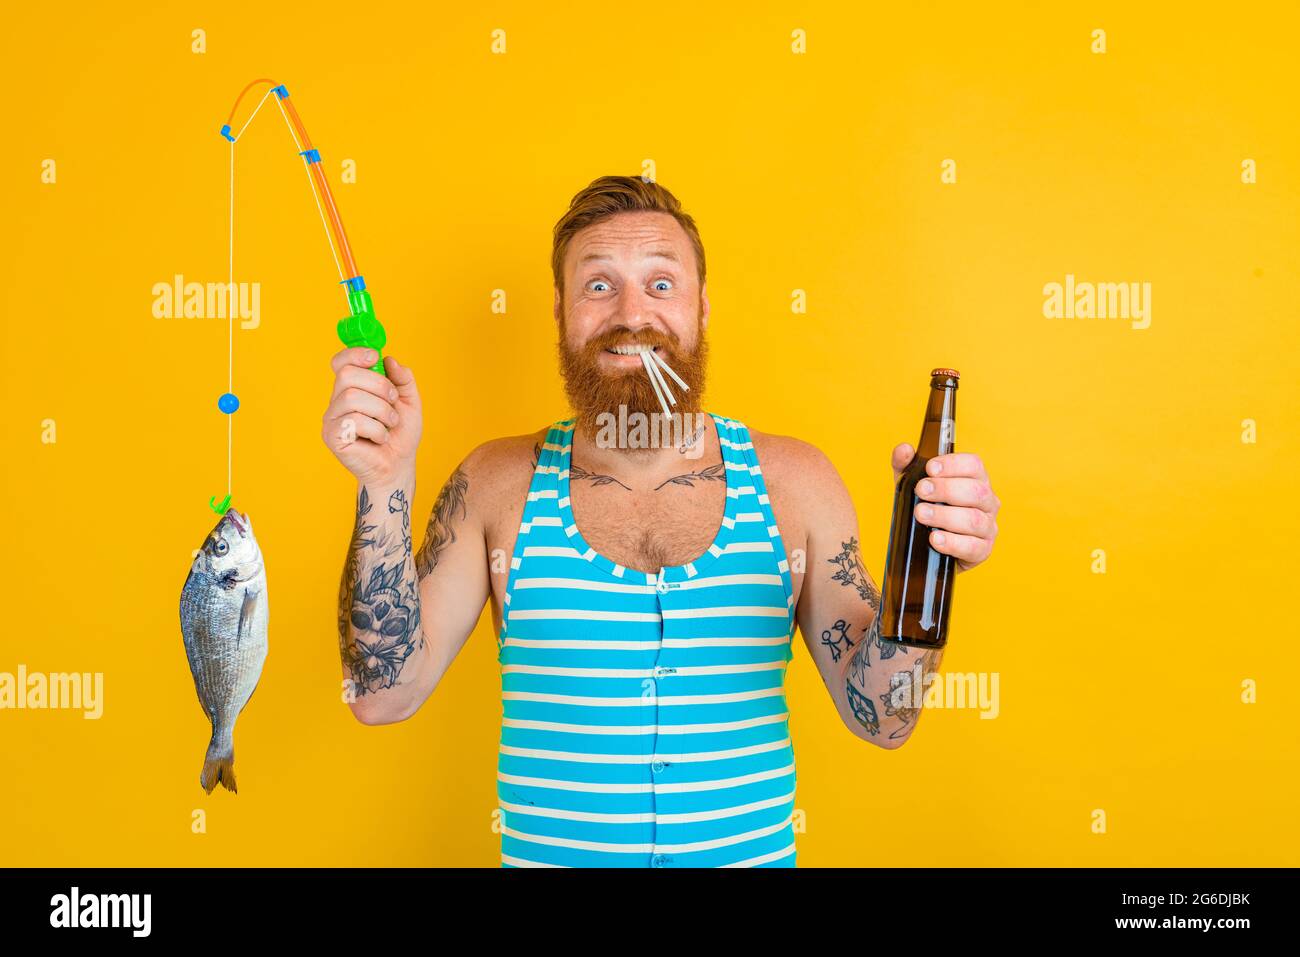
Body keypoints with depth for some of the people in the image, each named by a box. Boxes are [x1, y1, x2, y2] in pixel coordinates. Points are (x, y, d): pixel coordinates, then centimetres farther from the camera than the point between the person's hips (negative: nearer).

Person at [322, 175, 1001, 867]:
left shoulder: (791, 480, -6)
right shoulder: (498, 485, -6)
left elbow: (879, 718, -3)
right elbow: (383, 694, -9)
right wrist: (385, 487, -17)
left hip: (754, 853, 1)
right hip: (547, 855, 0)